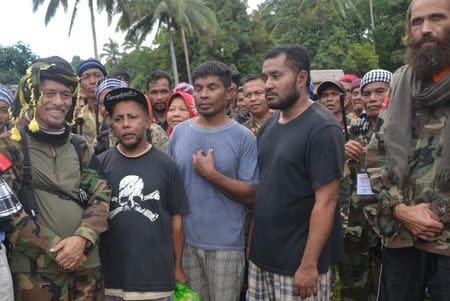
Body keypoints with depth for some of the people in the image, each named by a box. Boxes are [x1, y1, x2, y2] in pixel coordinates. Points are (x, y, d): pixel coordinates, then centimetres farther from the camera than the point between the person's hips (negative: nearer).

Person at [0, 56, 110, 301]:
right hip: (36, 270, -4)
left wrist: (82, 237, -13)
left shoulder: (79, 146, 10)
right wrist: (55, 249, -13)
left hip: (87, 264, 4)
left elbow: (101, 195, 4)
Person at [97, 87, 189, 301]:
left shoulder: (166, 165, -3)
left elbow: (176, 219, 1)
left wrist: (177, 267, 2)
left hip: (157, 276, 0)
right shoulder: (100, 164, -1)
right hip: (110, 275, 1)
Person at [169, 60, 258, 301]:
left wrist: (211, 174, -19)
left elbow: (251, 195, -9)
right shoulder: (179, 132, 4)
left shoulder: (244, 137, -7)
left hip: (226, 245, -3)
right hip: (184, 240, 3)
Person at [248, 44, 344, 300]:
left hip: (299, 263, -6)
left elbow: (326, 202, -18)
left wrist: (309, 265, -19)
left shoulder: (322, 128, -14)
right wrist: (251, 242, 9)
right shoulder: (269, 125, 7)